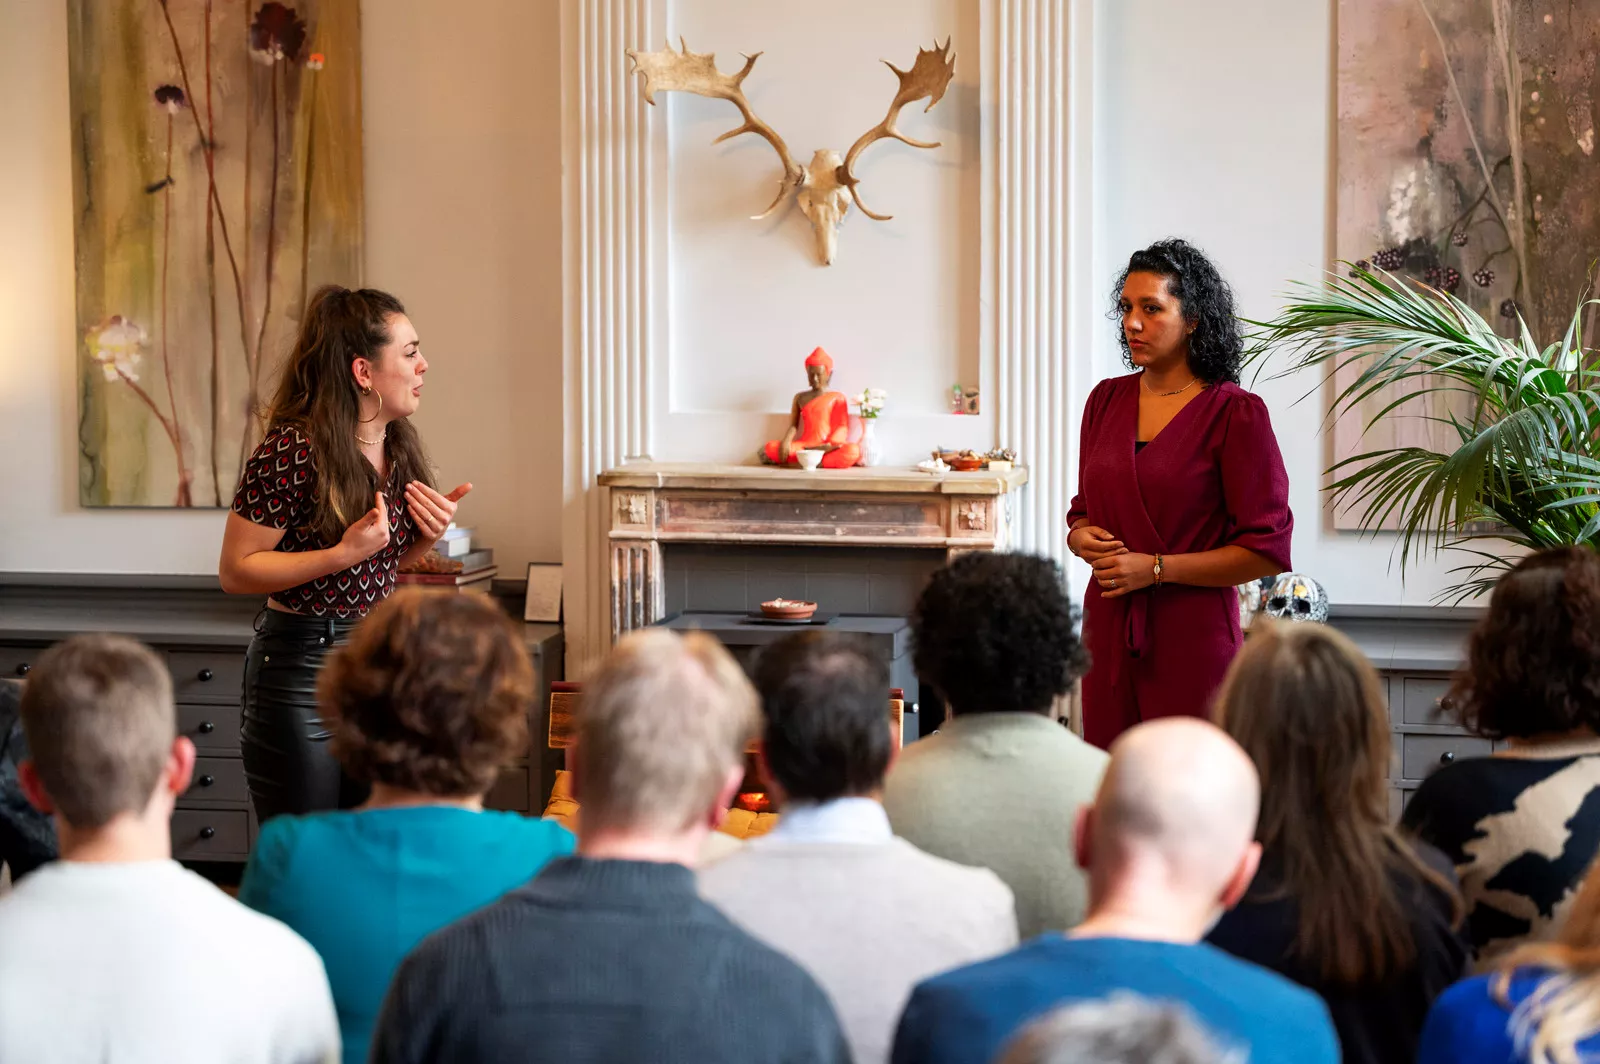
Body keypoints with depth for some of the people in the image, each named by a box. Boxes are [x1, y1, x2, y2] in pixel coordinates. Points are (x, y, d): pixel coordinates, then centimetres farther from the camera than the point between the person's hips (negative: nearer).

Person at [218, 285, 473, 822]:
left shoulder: (400, 446, 7)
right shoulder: (293, 451, -16)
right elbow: (235, 571, -14)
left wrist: (428, 536, -1)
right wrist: (343, 553, -23)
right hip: (300, 668, -7)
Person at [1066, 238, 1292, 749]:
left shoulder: (1235, 413, -7)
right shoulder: (1106, 400, 11)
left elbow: (1267, 549, -9)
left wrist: (1155, 568, -13)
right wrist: (1081, 537, -1)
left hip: (1192, 639, -5)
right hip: (1109, 633, 5)